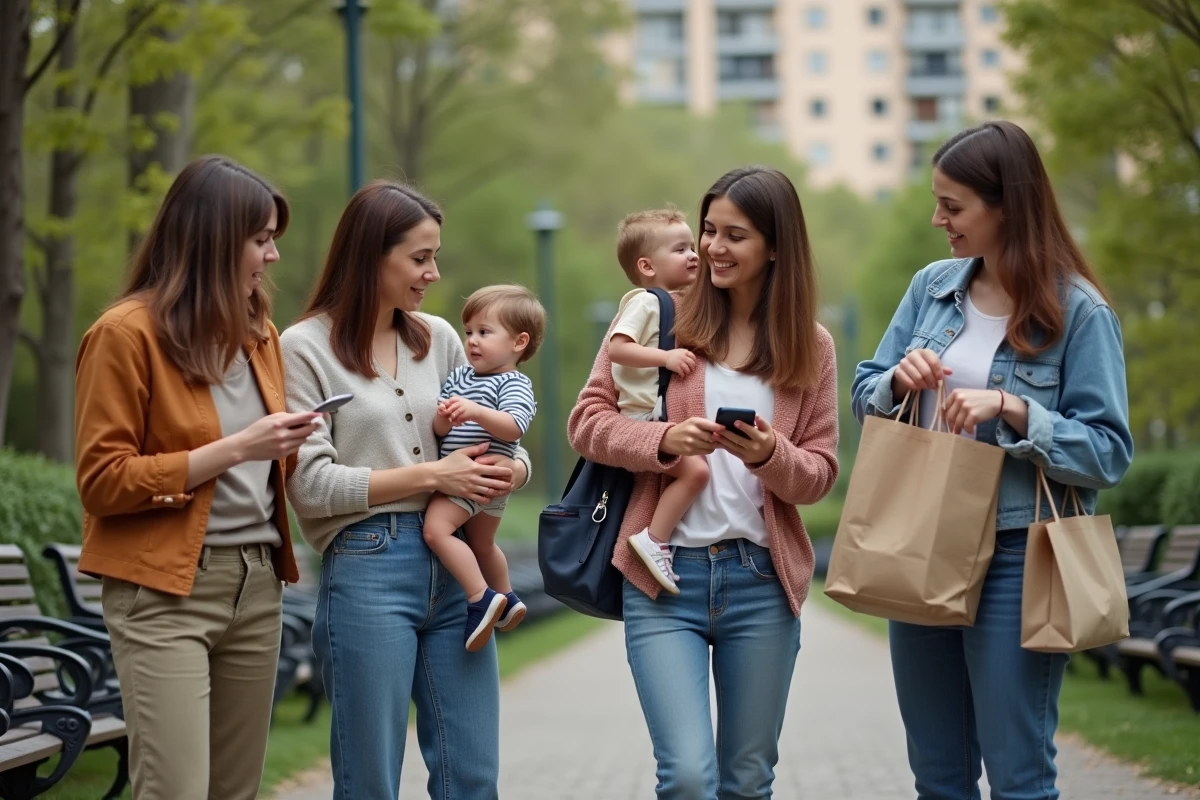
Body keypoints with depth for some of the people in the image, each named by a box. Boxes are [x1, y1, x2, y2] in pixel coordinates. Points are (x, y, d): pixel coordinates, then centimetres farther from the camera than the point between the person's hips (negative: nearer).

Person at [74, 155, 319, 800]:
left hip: (257, 582, 7)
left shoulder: (258, 333, 14)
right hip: (164, 591, -7)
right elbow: (101, 481, -11)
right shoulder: (127, 334, -8)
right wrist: (234, 449, -16)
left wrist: (287, 445, 5)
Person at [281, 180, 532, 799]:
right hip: (366, 569, -5)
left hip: (454, 567, 5)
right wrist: (431, 476, -10)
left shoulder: (439, 338, 13)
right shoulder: (305, 347, -2)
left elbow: (499, 442, 17)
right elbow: (311, 485, -9)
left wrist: (510, 468, -7)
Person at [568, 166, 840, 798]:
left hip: (762, 580, 2)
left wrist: (769, 455, -15)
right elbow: (587, 420, 1)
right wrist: (665, 440, -17)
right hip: (663, 577, -2)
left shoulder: (810, 346, 7)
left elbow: (818, 474, 7)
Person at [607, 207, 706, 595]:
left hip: (673, 415, 10)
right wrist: (665, 356, -29)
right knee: (695, 469, -25)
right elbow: (617, 348, -22)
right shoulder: (644, 302, -10)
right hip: (647, 418, -10)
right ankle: (654, 539, -19)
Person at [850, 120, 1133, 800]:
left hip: (1015, 560, -6)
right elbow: (866, 397, 11)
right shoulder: (933, 288, 7)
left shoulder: (1079, 312, -9)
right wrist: (899, 381, -10)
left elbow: (1109, 453, -12)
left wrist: (1011, 407, -23)